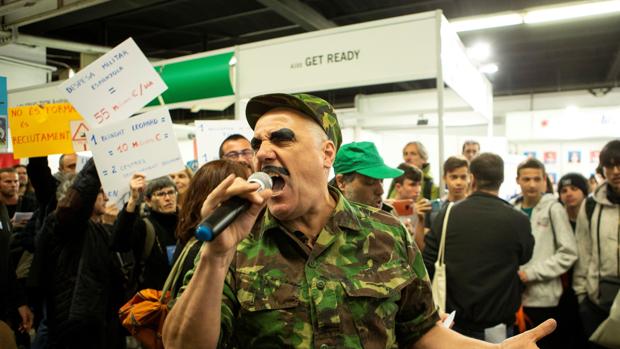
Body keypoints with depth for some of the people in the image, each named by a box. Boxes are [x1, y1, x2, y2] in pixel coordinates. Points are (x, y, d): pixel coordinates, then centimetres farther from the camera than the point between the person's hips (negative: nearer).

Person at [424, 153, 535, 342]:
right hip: (496, 325, -2)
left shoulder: (445, 215, -8)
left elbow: (428, 266, -5)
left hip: (454, 322, 2)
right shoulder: (518, 220, -13)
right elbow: (524, 258, 7)